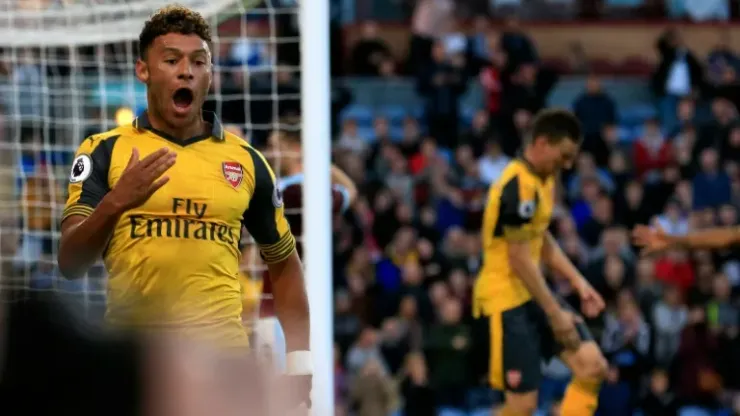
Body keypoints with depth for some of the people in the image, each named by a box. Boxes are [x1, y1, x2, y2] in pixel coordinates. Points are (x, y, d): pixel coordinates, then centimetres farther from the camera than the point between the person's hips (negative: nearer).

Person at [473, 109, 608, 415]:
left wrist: (579, 283, 12)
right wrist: (555, 313, -19)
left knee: (593, 367, 1)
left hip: (532, 295, 10)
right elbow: (520, 260, -22)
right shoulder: (519, 187, -22)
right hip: (507, 301, -10)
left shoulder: (543, 180, 9)